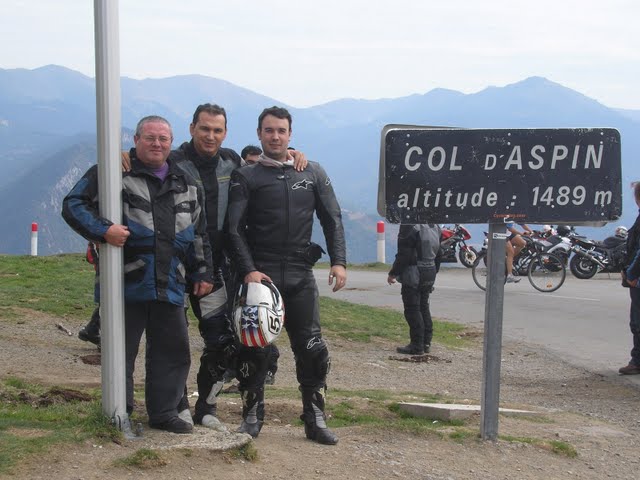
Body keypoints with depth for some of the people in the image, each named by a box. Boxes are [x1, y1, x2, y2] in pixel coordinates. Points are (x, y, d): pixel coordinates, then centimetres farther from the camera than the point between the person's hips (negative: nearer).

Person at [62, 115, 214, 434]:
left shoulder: (186, 183, 15)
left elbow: (199, 234, 21)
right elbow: (73, 205, -5)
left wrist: (203, 273, 17)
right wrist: (103, 230, -20)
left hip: (170, 285, 5)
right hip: (126, 285, -4)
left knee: (173, 350, 8)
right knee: (121, 351, 4)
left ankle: (164, 413, 20)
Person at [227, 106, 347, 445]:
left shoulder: (313, 173, 11)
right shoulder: (246, 177, 4)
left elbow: (332, 219, 10)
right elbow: (235, 229, -3)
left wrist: (338, 261, -3)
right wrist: (248, 270, -15)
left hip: (301, 276, 2)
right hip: (260, 274, -2)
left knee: (312, 349, 0)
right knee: (254, 349, 0)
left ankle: (315, 420, 8)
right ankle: (252, 417, 12)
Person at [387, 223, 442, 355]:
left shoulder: (409, 226, -17)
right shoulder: (434, 226, 9)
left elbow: (404, 254, -18)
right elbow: (439, 253, 16)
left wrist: (393, 273, -8)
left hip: (413, 274, -8)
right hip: (430, 273, 8)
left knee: (412, 309, -3)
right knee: (424, 307, 17)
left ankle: (417, 345, -3)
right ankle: (426, 343, 20)